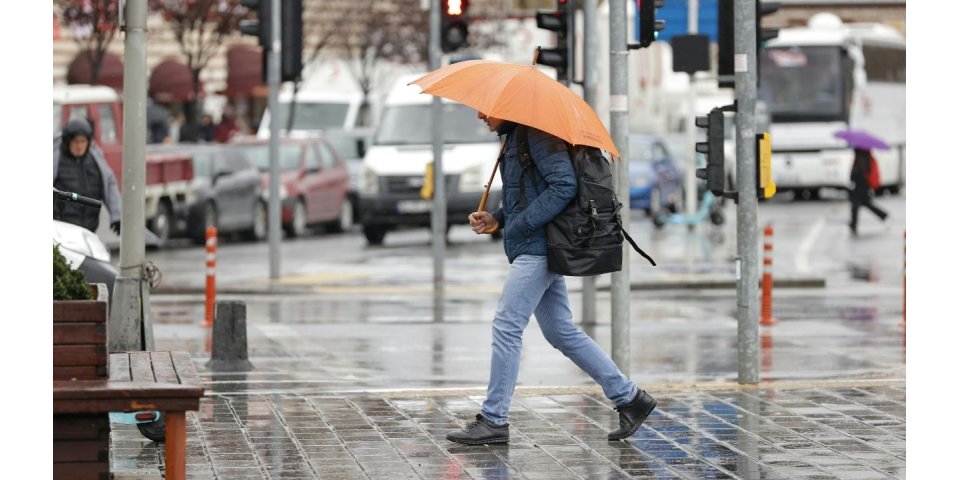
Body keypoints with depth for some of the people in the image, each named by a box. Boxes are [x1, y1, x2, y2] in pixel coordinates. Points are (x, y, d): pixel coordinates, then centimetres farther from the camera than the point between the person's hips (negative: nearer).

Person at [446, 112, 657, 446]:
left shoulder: (537, 134, -12)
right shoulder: (512, 138, 19)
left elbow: (564, 185, -21)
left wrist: (522, 224, -20)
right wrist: (497, 219, 10)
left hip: (538, 246, -10)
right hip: (534, 247, 10)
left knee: (507, 325, -9)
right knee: (561, 331, 11)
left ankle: (493, 420, -5)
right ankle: (628, 397, 15)